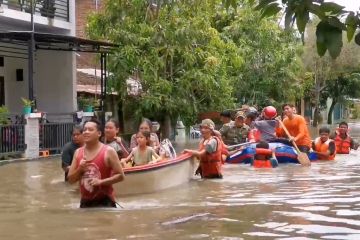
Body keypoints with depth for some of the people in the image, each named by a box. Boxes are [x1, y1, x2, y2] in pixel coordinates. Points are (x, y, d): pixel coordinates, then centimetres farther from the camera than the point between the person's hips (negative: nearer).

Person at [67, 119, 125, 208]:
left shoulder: (108, 151, -8)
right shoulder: (78, 152, 7)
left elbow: (120, 175, -10)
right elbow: (70, 179, 9)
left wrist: (101, 181, -21)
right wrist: (79, 170, -11)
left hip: (104, 202, -5)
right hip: (85, 202, 5)